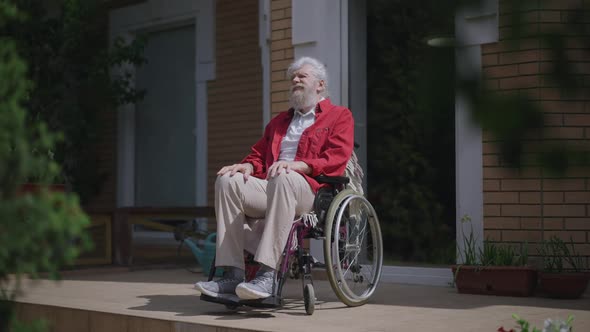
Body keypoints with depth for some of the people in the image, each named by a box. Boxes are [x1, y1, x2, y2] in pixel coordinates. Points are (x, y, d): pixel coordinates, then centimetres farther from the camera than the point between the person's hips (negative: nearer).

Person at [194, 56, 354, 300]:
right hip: (270, 188, 6)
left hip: (309, 191, -5)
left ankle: (267, 275, -46)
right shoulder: (279, 121, 34)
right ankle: (232, 275, -29)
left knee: (284, 179, -41)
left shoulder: (340, 116, 15)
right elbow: (259, 154, 29)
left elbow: (337, 158, -2)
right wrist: (248, 166, 2)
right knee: (228, 180, -24)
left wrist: (298, 165, -18)